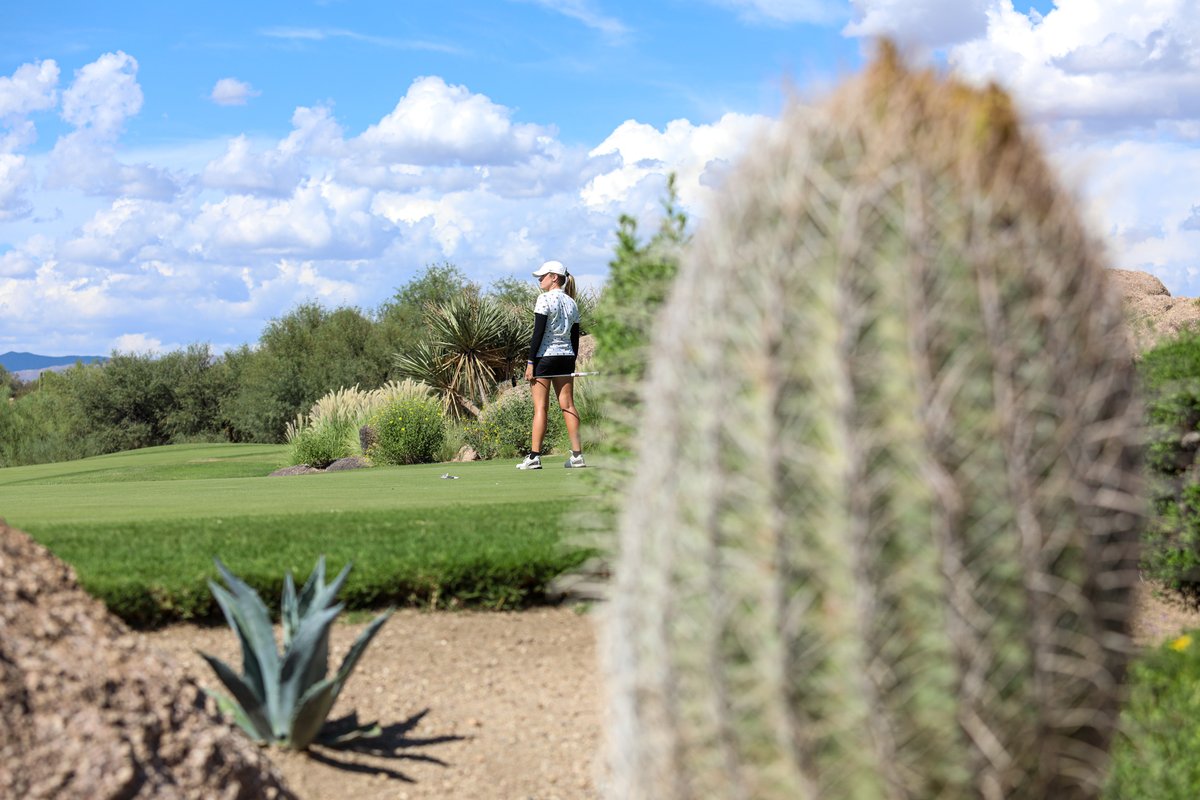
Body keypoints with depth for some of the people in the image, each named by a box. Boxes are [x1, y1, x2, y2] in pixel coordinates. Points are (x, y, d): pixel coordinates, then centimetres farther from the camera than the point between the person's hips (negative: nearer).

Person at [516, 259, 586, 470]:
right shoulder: (571, 303, 12)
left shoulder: (545, 299, -9)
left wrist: (530, 362, -11)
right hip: (566, 357, 6)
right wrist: (571, 362, 18)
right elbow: (575, 337, 13)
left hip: (545, 357, -6)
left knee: (540, 407, -6)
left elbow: (538, 333, -13)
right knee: (568, 405, 5)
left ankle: (534, 456, -8)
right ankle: (577, 454, 1)